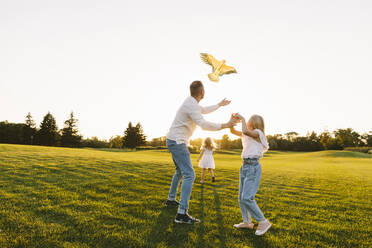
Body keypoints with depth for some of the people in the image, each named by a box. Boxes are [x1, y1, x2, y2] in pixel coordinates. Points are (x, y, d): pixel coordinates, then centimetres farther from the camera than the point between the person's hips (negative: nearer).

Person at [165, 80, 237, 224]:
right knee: (189, 175, -17)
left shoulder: (191, 102, 11)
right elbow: (204, 125, -31)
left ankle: (171, 200, 39)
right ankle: (182, 214, -20)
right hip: (177, 143, -11)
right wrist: (225, 125, -27)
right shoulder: (191, 105, -21)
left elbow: (204, 110, 31)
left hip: (174, 142, 11)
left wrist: (219, 105, 40)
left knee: (180, 171, 26)